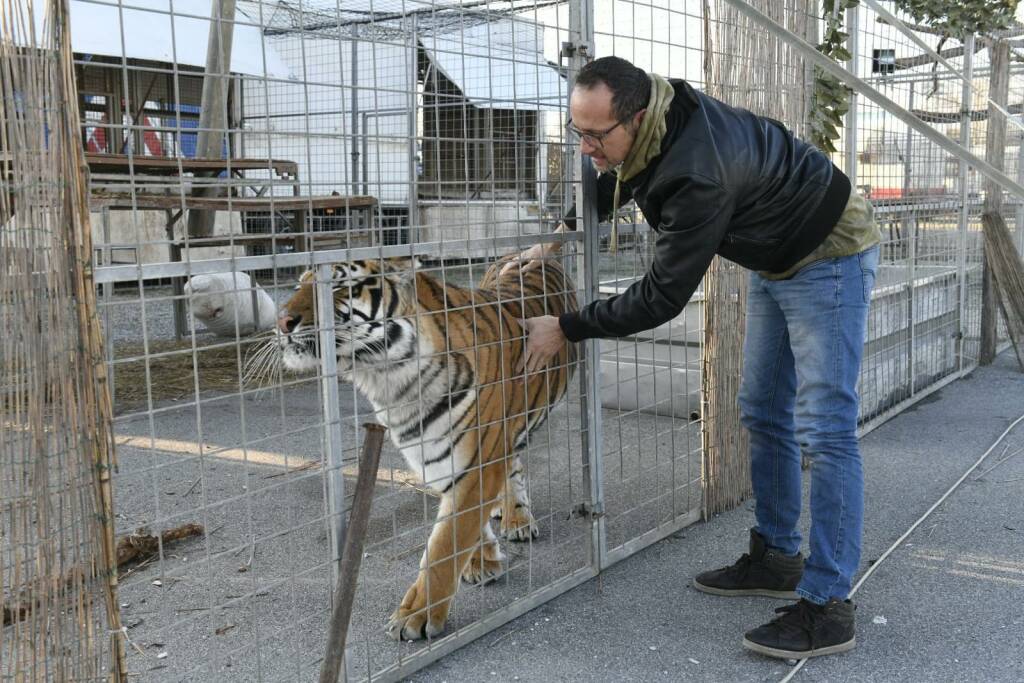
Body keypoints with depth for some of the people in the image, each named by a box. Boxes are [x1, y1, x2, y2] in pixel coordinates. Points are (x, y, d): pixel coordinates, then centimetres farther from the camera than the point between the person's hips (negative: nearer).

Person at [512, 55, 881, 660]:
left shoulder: (697, 175, -39)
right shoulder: (648, 126, -12)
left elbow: (661, 299, -30)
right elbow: (615, 182, 14)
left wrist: (566, 330, -20)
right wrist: (561, 234, 5)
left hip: (829, 256, -9)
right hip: (776, 261, 10)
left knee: (823, 429, -12)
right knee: (763, 414, 12)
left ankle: (829, 605, -8)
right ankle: (777, 558, 23)